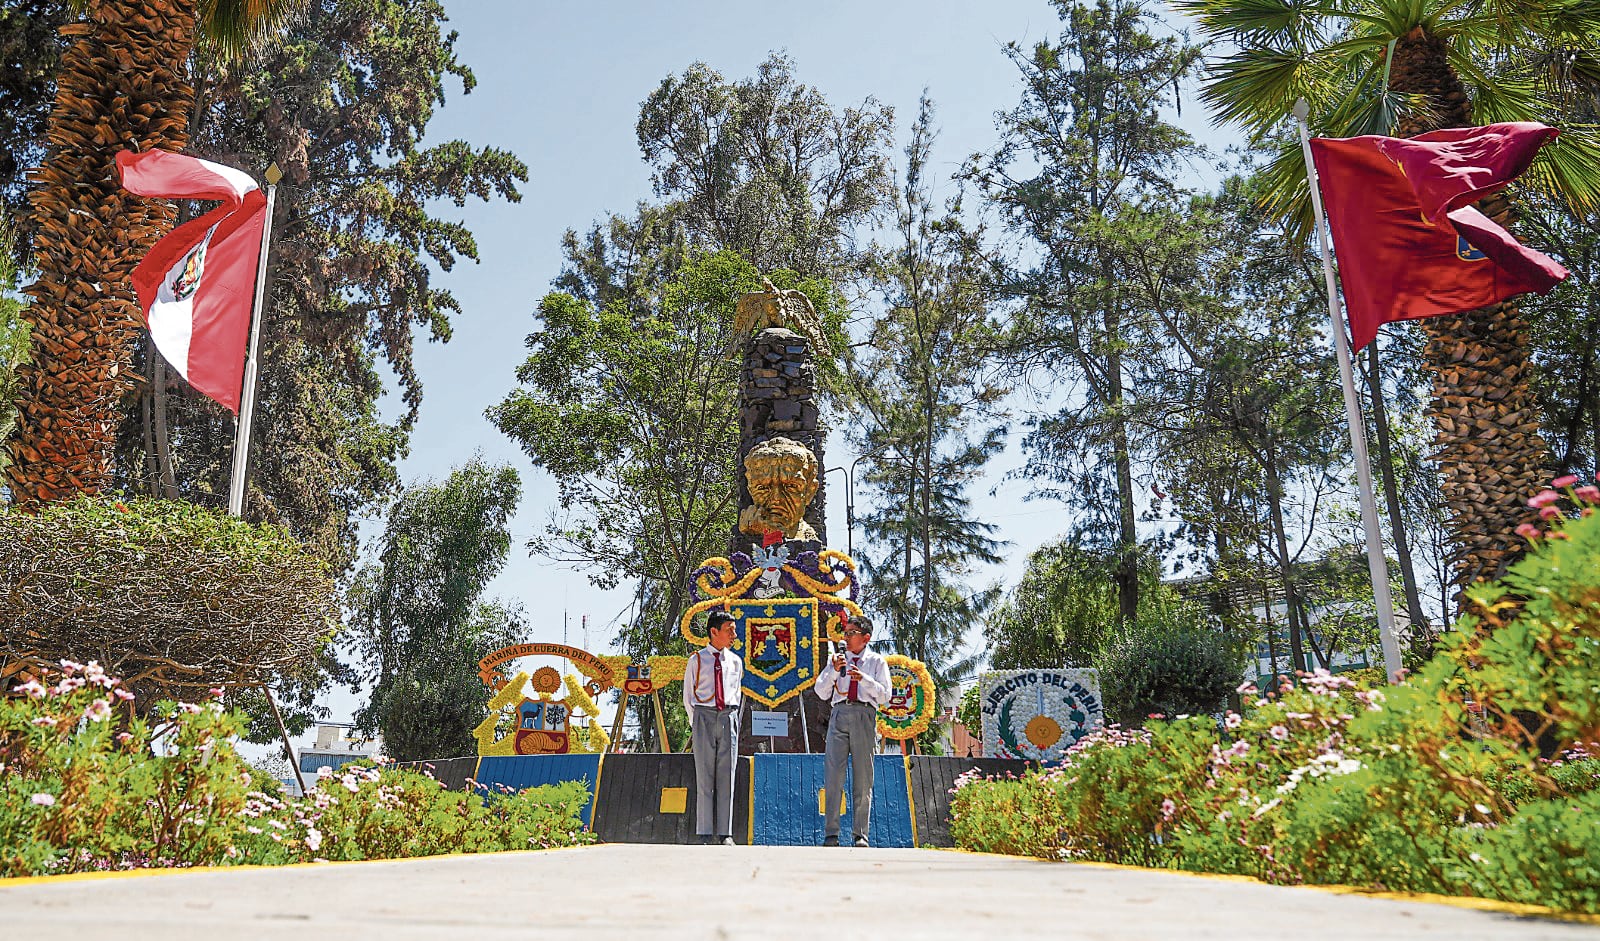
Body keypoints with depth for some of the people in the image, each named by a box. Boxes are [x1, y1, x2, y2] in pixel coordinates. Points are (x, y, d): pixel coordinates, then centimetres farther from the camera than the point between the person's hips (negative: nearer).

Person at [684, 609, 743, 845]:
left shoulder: (735, 661, 11)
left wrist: (732, 717, 13)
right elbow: (688, 695, 10)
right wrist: (696, 723, 9)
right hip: (704, 717, -2)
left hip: (728, 718, 2)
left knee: (726, 777, 1)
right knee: (704, 777, -1)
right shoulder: (696, 660, 3)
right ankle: (705, 833, 4)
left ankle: (725, 833, 4)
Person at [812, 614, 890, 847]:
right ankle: (831, 834, 0)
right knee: (833, 776, -4)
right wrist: (834, 670, -3)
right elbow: (821, 692, 12)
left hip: (865, 716, -1)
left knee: (863, 779, 1)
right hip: (839, 714, 1)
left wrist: (864, 678, -10)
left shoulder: (877, 661, 13)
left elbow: (884, 695, 4)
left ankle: (860, 835, 6)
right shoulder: (837, 659, 18)